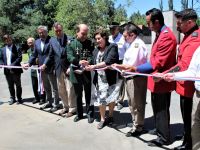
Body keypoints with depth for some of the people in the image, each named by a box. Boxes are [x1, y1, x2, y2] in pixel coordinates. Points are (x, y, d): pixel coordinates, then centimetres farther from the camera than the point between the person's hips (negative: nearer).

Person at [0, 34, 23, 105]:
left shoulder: (17, 48, -4)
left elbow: (19, 58, -12)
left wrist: (12, 65, -20)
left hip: (15, 70, -4)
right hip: (7, 70, 4)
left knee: (18, 85, 6)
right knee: (10, 86, 12)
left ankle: (19, 98, 17)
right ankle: (12, 98, 24)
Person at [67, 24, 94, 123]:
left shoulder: (90, 43, 2)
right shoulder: (71, 44, 2)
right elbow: (69, 57, -10)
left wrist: (89, 62, -28)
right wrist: (79, 62, -28)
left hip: (87, 73, -1)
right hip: (76, 73, 1)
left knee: (88, 94, 8)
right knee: (78, 95, 14)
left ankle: (90, 114, 22)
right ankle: (79, 114, 28)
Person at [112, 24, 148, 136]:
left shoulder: (138, 45, -19)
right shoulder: (133, 44, 12)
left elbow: (131, 66, -23)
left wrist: (118, 66, -12)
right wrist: (121, 67, 0)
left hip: (136, 78, -10)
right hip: (130, 77, 10)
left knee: (136, 104, 4)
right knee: (132, 103, 22)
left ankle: (138, 127, 19)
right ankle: (136, 123, 39)